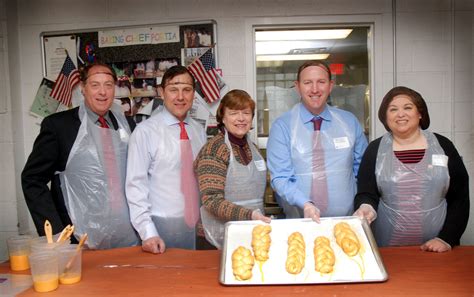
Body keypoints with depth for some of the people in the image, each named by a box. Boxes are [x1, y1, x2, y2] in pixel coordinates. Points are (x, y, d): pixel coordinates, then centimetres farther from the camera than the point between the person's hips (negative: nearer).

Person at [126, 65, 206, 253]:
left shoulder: (199, 131, 5)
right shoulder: (145, 131, -10)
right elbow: (136, 184, -11)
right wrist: (148, 233, -17)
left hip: (197, 224, 5)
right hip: (162, 226, -4)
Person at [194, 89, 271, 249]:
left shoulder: (251, 146, 9)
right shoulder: (214, 149, -14)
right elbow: (211, 200, -20)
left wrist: (259, 217, 5)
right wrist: (249, 214, -29)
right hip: (225, 236, -6)